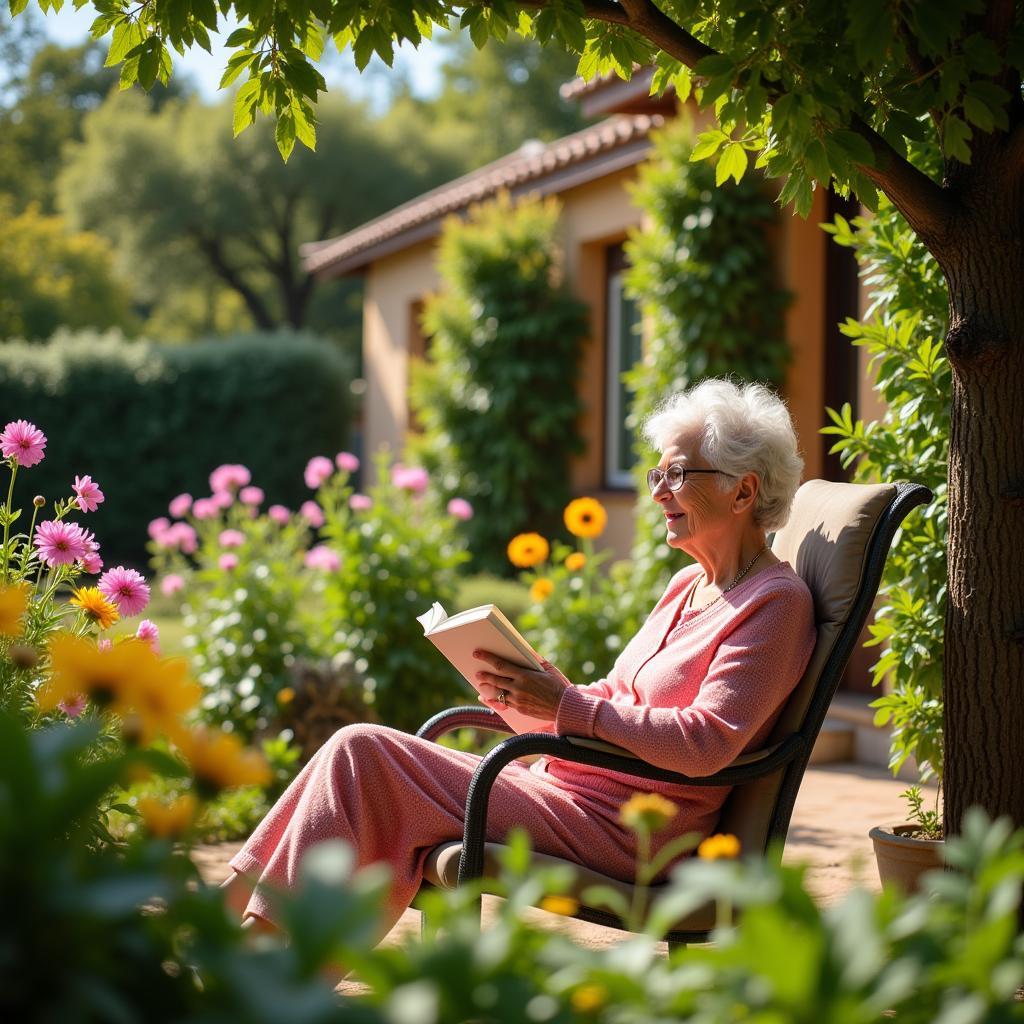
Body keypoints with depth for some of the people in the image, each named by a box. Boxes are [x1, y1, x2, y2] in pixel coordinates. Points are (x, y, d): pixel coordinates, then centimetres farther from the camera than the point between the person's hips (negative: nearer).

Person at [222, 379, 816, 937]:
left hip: (619, 831, -9)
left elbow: (706, 744, -21)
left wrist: (568, 707, -20)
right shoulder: (688, 587, 18)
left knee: (360, 755, -14)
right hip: (567, 788, 9)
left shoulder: (776, 604, -10)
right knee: (357, 753, -3)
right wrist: (545, 692, 0)